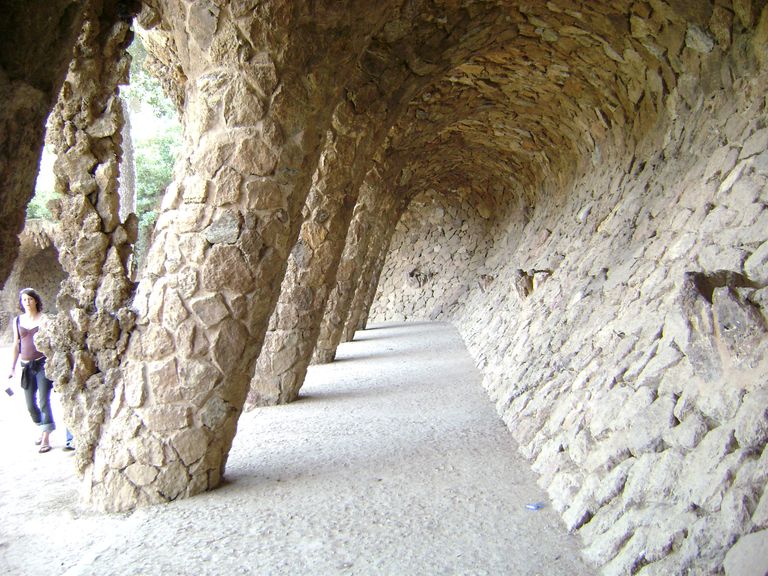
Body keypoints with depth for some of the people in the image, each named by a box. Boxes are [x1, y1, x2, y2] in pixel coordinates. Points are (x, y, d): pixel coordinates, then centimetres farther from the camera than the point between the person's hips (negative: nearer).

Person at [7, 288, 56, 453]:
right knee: (30, 404, 9)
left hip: (43, 363, -4)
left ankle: (46, 438, -4)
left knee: (44, 401, -9)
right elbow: (16, 344, 13)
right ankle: (42, 429, 31)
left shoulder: (44, 319, -4)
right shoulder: (17, 320, 7)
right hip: (27, 365, 4)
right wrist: (13, 367, 13)